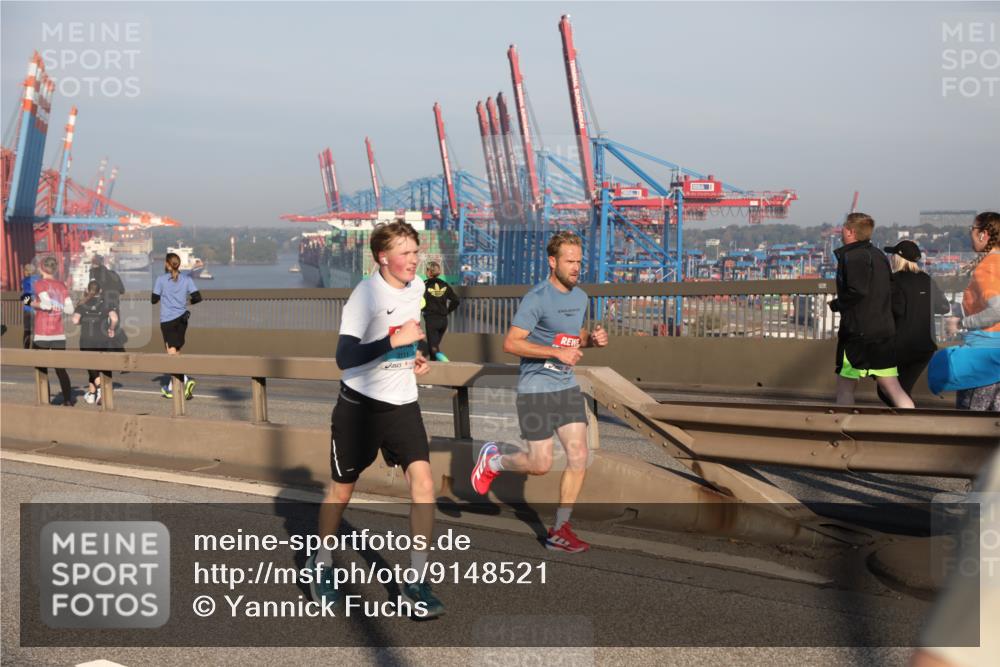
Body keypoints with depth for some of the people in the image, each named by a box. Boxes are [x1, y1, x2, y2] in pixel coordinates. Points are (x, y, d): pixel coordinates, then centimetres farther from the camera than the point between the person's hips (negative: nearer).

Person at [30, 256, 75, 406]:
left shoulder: (40, 284, -7)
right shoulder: (62, 285, 7)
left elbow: (47, 304, -20)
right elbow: (69, 309, 2)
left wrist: (34, 304, -4)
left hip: (41, 334, -4)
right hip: (59, 334, 4)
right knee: (60, 368, 12)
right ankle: (68, 399, 9)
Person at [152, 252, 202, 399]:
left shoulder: (161, 279, -4)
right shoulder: (186, 278, 4)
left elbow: (154, 299, -2)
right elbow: (197, 298, -1)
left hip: (167, 320, -4)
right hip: (182, 318, 4)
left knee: (172, 352, -7)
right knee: (175, 352, 14)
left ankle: (186, 379, -29)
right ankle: (171, 388, 20)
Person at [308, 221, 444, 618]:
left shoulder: (417, 287, 3)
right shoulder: (366, 294, -19)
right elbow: (344, 357, -29)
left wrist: (416, 357, 8)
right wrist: (394, 341, -36)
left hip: (402, 404, 5)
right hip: (359, 404, -4)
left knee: (423, 482, -13)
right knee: (342, 489, 11)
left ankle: (418, 581, -5)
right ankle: (321, 563, 36)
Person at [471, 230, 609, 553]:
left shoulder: (580, 297, 10)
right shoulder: (537, 299, -16)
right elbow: (510, 343, -19)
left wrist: (593, 339, 2)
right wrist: (557, 352, -25)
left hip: (567, 387, 7)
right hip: (536, 390, -7)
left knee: (579, 457, -2)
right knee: (541, 464, -4)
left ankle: (560, 529, 7)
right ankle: (493, 460, 27)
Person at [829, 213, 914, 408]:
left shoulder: (852, 256, -11)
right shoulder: (878, 255, 15)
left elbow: (857, 291, -23)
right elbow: (891, 290, 18)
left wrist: (836, 305, -9)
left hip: (857, 332, -8)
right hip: (884, 330, 8)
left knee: (845, 387, 2)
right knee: (892, 387, 7)